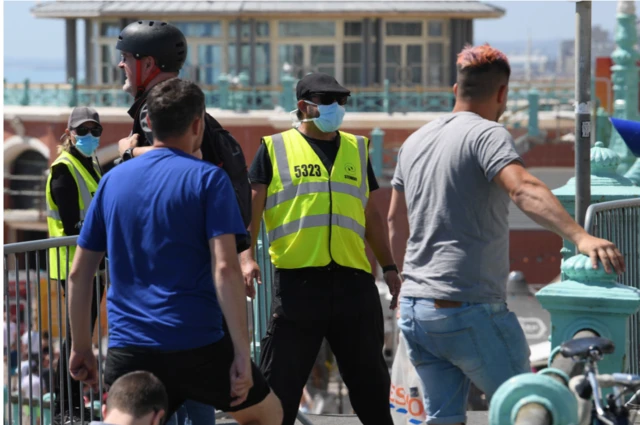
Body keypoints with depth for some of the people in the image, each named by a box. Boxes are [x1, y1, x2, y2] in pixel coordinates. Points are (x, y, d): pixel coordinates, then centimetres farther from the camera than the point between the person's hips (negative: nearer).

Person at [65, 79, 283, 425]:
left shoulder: (113, 179, 11)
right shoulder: (208, 179, -2)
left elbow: (78, 273, 12)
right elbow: (225, 269, -13)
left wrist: (81, 346, 21)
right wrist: (242, 354, -13)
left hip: (127, 351, 3)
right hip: (198, 345, -3)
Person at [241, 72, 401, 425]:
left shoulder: (357, 149, 17)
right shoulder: (275, 148, 6)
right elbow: (252, 207, 0)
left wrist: (389, 267, 18)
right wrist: (246, 255, -14)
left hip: (353, 279, 4)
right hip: (297, 279, -3)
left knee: (371, 381, 10)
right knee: (281, 381, -2)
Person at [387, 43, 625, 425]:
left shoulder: (415, 142, 15)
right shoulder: (487, 134, -9)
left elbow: (396, 222, 26)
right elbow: (523, 189, -28)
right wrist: (581, 237, -40)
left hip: (415, 309, 7)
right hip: (470, 309, -7)